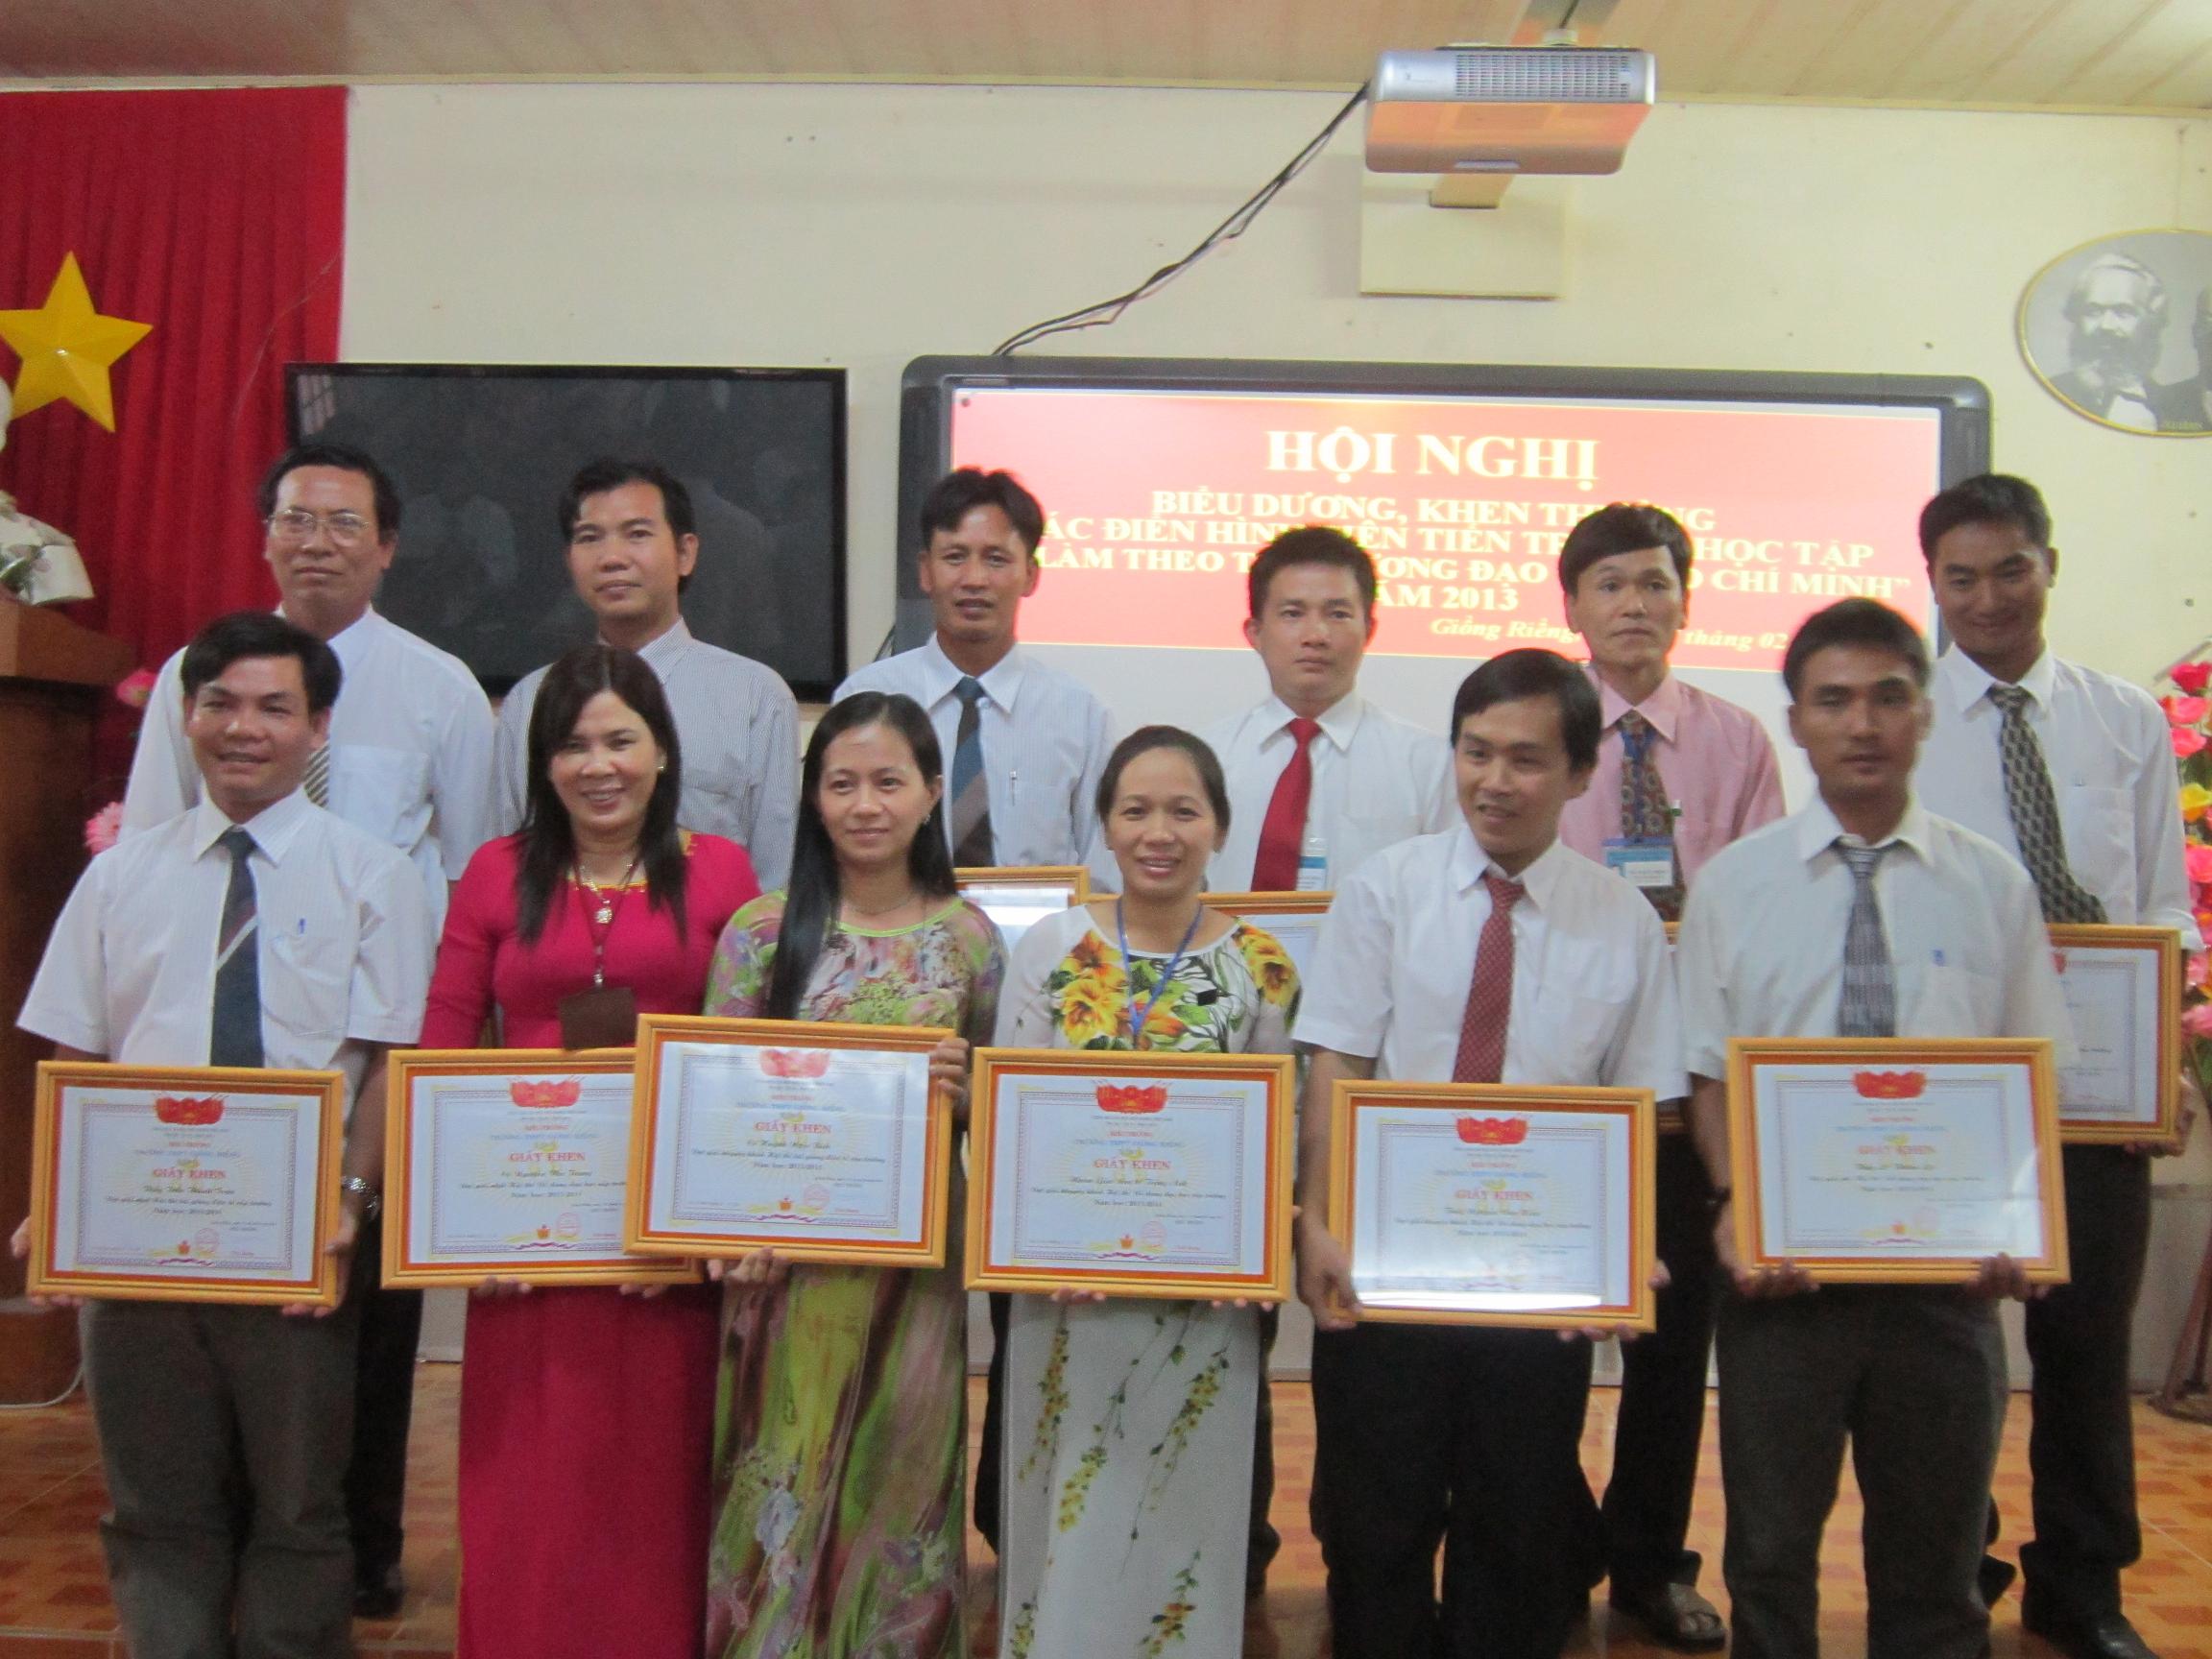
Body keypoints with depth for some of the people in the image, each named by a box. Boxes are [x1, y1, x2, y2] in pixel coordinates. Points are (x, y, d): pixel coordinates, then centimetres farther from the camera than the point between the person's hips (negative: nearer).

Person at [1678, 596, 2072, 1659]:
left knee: (1937, 1554, 14)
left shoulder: (1992, 885, 2)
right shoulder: (1733, 883, 1)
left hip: (1946, 1266, 1)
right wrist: (1733, 1203, -14)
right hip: (1781, 1262, 0)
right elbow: (1708, 1076, 1)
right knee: (1771, 1551, 12)